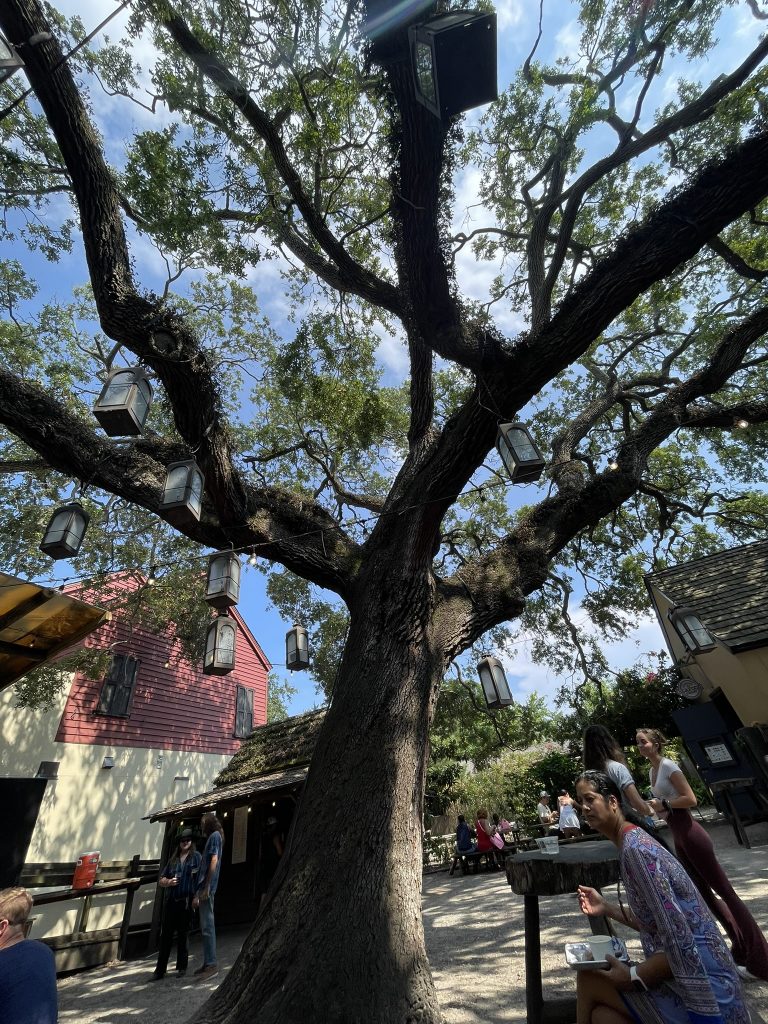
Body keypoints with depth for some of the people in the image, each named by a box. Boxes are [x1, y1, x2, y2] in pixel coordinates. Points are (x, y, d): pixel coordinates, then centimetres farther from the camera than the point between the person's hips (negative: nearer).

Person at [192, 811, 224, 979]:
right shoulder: (211, 837, 21)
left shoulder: (215, 835, -6)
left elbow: (214, 861, -16)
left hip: (207, 887, -9)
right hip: (204, 887, 9)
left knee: (207, 926, -7)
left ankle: (212, 963, -4)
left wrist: (207, 887, -19)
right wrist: (198, 893, 22)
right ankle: (207, 962, 20)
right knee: (205, 926, 13)